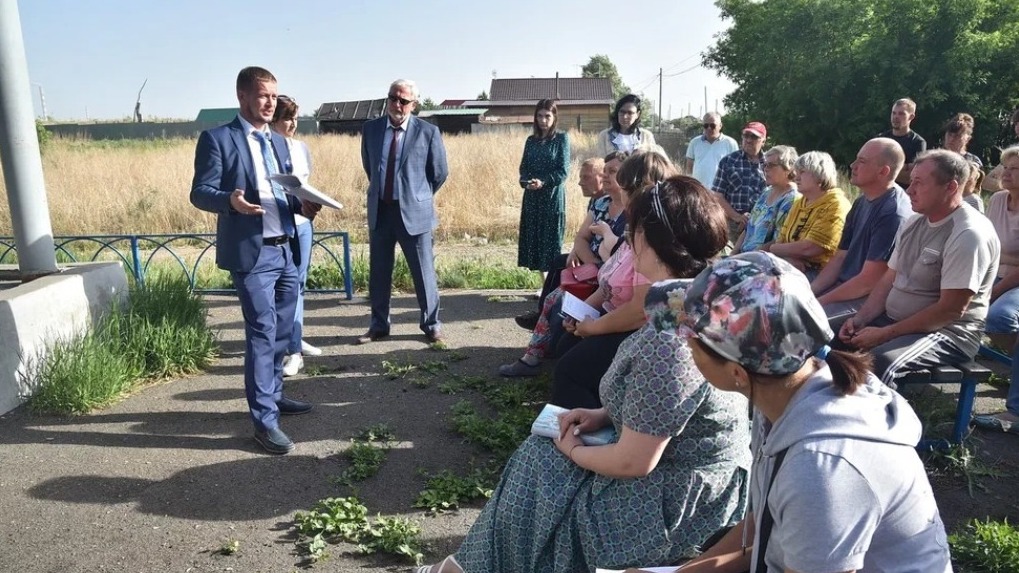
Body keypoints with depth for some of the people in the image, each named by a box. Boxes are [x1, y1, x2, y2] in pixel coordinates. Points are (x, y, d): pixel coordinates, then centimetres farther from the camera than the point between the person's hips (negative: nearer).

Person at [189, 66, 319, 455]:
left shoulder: (278, 142, 17)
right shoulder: (217, 139, -4)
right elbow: (200, 192, -9)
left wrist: (302, 205, -2)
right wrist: (230, 199, -30)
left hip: (286, 249, 7)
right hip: (251, 252, -7)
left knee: (282, 330, 15)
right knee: (261, 332, -7)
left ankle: (273, 395, 32)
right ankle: (264, 420, 0)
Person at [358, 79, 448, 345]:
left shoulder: (428, 131, -6)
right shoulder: (370, 129, 5)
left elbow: (440, 172, 3)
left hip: (414, 212, -3)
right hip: (379, 211, 4)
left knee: (423, 273, 4)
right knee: (378, 273, 11)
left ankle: (431, 324, 20)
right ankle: (379, 325, 25)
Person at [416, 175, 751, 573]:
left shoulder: (666, 342, -32)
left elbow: (633, 462, -26)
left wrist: (574, 451, -8)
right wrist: (604, 415, 4)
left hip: (674, 502, -9)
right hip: (692, 472, 9)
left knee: (535, 476, 5)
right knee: (541, 456, 12)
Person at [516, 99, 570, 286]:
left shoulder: (562, 139, -1)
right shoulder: (531, 140, 12)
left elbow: (563, 170, -8)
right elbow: (524, 167, 11)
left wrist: (543, 182, -20)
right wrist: (526, 182, -10)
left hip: (553, 196, -5)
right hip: (532, 197, 5)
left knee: (552, 239, -4)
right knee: (533, 239, 5)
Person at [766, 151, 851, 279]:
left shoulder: (835, 205, -11)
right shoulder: (798, 203, 16)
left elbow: (808, 249, -19)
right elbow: (781, 241, 11)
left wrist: (771, 248, -4)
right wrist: (787, 257, -13)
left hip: (819, 274, -7)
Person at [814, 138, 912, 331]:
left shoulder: (893, 214, -19)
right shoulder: (862, 202, 11)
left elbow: (868, 282, -20)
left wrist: (820, 301, -14)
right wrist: (808, 293, 0)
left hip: (868, 301, -9)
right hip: (843, 289, 9)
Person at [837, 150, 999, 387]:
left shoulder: (969, 235, -18)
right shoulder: (913, 224, 9)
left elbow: (951, 310, -22)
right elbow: (888, 280, 11)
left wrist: (885, 334, -21)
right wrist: (860, 319, -5)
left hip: (948, 332, -8)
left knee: (877, 361, -34)